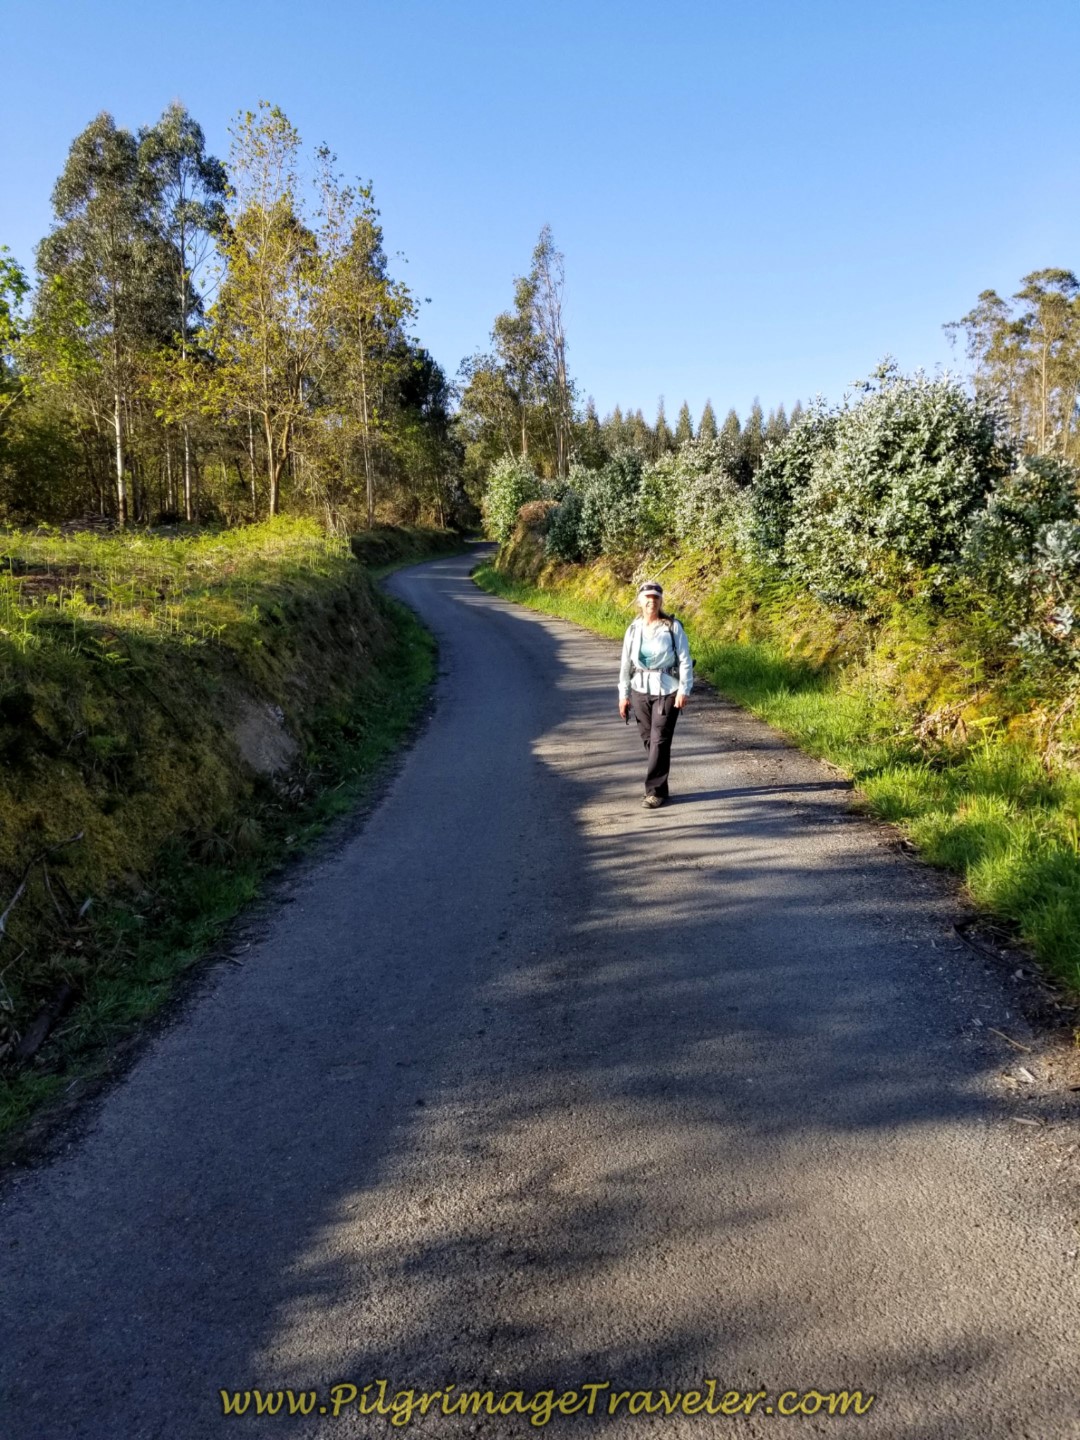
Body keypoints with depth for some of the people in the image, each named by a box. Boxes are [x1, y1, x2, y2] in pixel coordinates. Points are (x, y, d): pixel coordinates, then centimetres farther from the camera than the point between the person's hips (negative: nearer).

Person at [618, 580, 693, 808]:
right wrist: (623, 695, 8)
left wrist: (684, 690, -11)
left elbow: (685, 661, -5)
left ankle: (655, 791, -2)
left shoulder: (672, 627, -5)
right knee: (649, 739, 8)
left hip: (667, 691, -4)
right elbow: (626, 663, 10)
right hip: (640, 690, 4)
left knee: (660, 740, -7)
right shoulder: (634, 629, 5)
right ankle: (659, 786, 21)